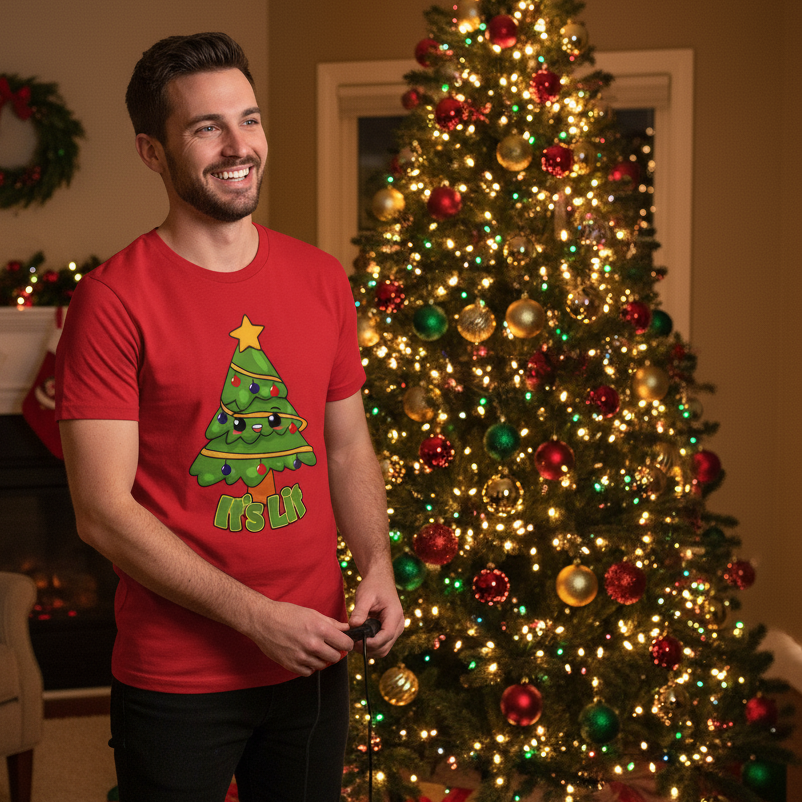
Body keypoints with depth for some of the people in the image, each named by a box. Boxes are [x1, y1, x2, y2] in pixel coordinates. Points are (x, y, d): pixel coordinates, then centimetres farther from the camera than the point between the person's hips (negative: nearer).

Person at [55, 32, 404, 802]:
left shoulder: (321, 278, 4)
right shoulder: (113, 299, -14)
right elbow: (103, 512, -16)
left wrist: (377, 565, -5)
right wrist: (258, 617, -18)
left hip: (314, 661, 5)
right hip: (175, 679, -5)